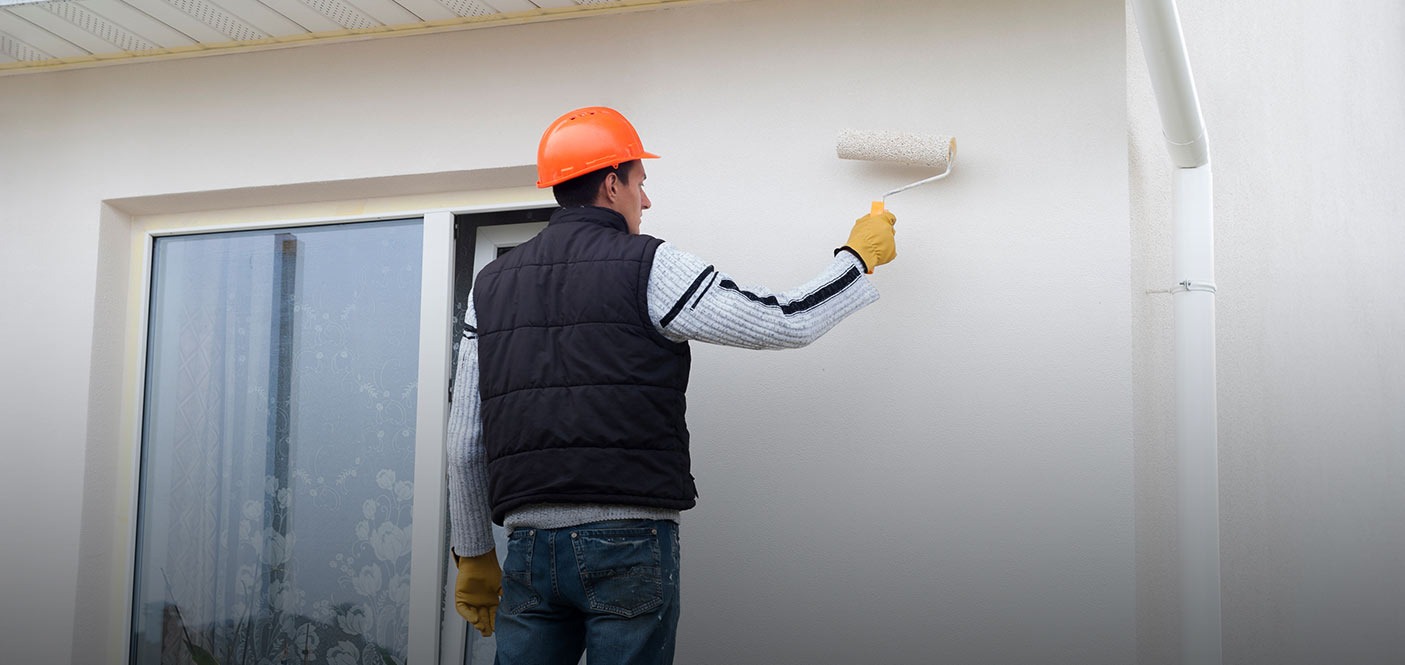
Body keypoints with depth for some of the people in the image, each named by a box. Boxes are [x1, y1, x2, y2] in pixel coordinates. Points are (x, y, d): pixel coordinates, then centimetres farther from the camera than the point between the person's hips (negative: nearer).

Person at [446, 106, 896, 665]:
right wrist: (860, 255, 15)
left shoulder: (492, 284, 13)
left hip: (529, 545, 5)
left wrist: (473, 555, 20)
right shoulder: (648, 267, -3)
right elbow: (788, 323, -2)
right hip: (629, 542, -4)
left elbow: (465, 442, 12)